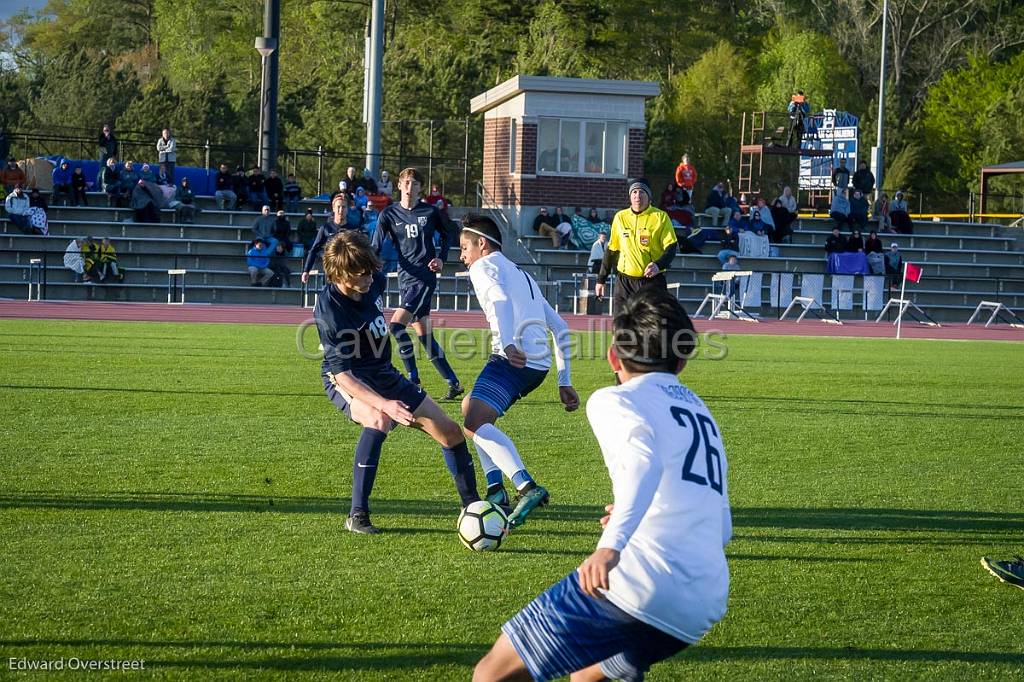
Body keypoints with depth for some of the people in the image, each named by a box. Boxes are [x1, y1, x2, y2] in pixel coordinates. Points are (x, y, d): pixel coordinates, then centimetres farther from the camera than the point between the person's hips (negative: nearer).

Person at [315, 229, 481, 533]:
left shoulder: (373, 282, -11)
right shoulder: (329, 311, -30)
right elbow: (342, 374, -33)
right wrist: (385, 404, -45)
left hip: (383, 374, 7)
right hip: (347, 381, -7)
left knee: (449, 431, 6)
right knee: (380, 419, -40)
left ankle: (472, 505, 28)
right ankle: (357, 516, -30)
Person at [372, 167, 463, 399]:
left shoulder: (430, 212, 2)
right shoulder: (388, 214, 5)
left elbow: (445, 235, 18)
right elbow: (376, 246, -2)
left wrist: (441, 258, 2)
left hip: (424, 277, -5)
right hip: (405, 278, 5)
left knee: (396, 325, -19)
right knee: (423, 334, 8)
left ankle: (413, 380, -11)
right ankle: (453, 383, 16)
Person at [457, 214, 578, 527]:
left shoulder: (483, 266, 6)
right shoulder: (523, 275, 32)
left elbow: (500, 299, -17)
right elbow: (560, 328, 30)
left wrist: (508, 344, -33)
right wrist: (564, 383, 30)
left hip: (515, 358, -9)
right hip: (540, 363, 9)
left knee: (474, 422, -20)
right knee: (471, 407, 26)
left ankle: (528, 488, -36)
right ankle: (496, 490, 14)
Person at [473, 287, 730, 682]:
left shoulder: (614, 400, 6)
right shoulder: (703, 414, 27)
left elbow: (645, 458, -17)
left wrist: (612, 544, -31)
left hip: (642, 580, -7)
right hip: (706, 606, 7)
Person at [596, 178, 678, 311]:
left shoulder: (660, 217, 0)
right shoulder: (620, 217, 10)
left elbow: (671, 248, -5)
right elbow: (611, 250, 17)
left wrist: (658, 265, -24)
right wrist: (601, 279, 15)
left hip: (652, 281, -3)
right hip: (625, 282, 3)